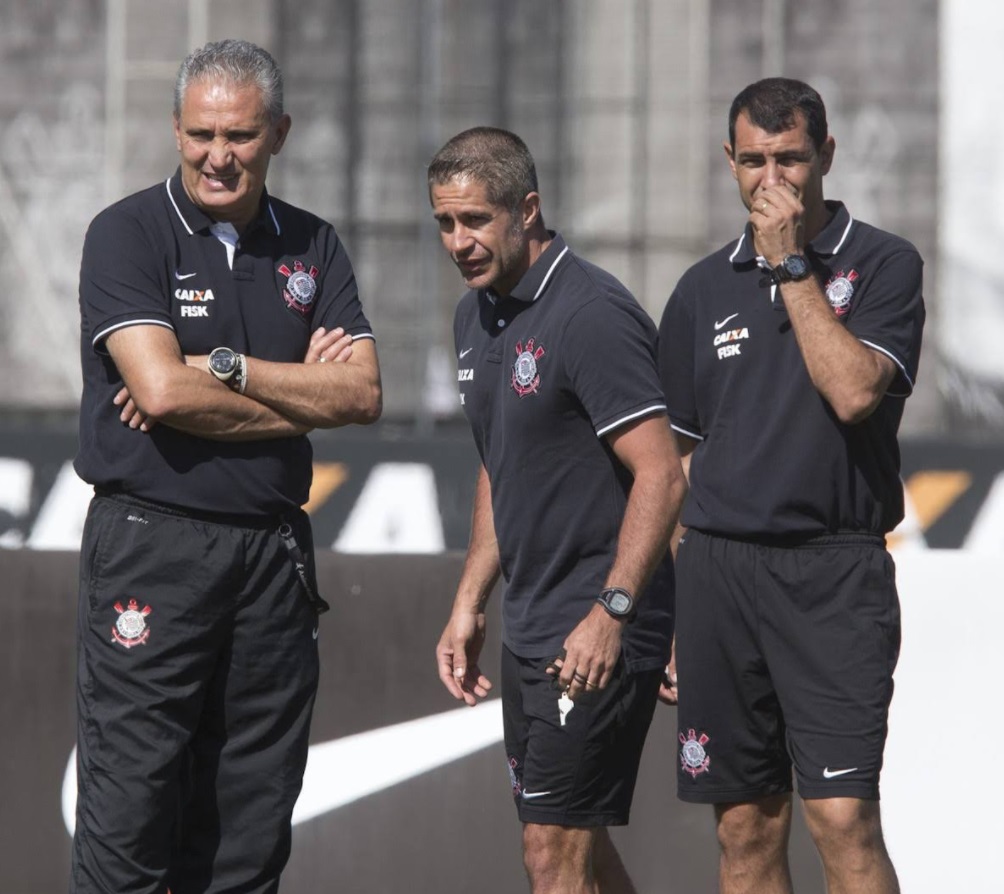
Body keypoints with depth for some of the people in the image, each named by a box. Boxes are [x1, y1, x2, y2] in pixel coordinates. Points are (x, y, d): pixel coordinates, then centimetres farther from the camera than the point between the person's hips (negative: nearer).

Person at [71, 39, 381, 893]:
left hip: (273, 548, 5)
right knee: (131, 809, -8)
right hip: (151, 542, -5)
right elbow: (161, 390, -16)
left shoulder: (311, 246, 11)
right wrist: (300, 392, -6)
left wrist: (223, 368, -11)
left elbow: (362, 394, 0)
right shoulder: (128, 235, -3)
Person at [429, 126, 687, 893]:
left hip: (597, 637, -9)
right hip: (530, 630, 9)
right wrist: (469, 604, 19)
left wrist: (610, 612, -27)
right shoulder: (478, 315, 12)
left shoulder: (592, 314, -17)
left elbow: (661, 477, -21)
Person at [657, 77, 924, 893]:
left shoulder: (883, 266, 1)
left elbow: (853, 390, -16)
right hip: (719, 572, 4)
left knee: (843, 820, -14)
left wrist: (792, 264, -11)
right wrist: (664, 613, 12)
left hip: (834, 577, -4)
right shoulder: (704, 290, 13)